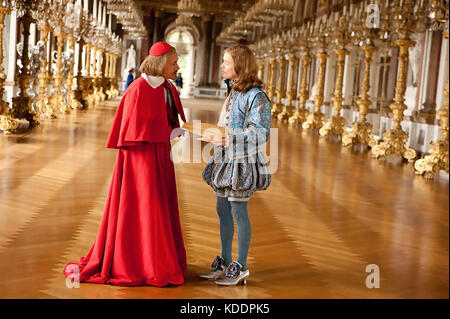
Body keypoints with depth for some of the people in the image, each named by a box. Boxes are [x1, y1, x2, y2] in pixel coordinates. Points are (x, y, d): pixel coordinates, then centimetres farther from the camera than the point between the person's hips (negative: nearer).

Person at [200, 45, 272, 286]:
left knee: (239, 212, -3)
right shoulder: (234, 93, 14)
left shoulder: (256, 96, -14)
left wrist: (228, 138, -23)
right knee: (223, 211, 12)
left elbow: (260, 133, -20)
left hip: (242, 162, -9)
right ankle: (225, 263, 22)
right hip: (225, 160, 9)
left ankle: (241, 268, 8)